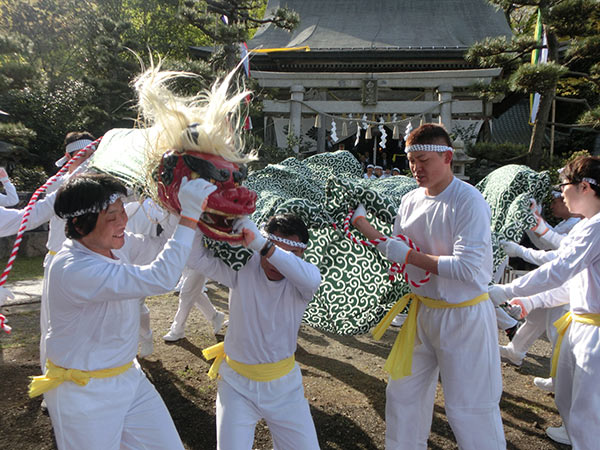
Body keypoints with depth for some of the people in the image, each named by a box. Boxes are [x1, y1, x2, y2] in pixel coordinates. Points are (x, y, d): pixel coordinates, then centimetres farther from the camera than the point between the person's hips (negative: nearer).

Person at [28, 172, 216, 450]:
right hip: (84, 395, -8)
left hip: (128, 377, 8)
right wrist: (189, 216, -38)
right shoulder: (75, 270, -32)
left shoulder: (112, 243, -5)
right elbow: (161, 279, -38)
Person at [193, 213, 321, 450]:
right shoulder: (242, 268, -14)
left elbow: (311, 279, -41)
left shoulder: (298, 281, -16)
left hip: (283, 386, 1)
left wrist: (260, 244, -47)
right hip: (238, 384, 0)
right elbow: (195, 257, -20)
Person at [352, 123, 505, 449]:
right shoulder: (410, 201, 2)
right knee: (403, 393, 20)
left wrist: (409, 255, -23)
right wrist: (361, 221, -4)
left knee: (469, 409, 5)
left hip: (464, 316, -7)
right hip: (422, 311, 7)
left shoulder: (469, 201, -20)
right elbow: (394, 250, 7)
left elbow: (466, 267, -27)